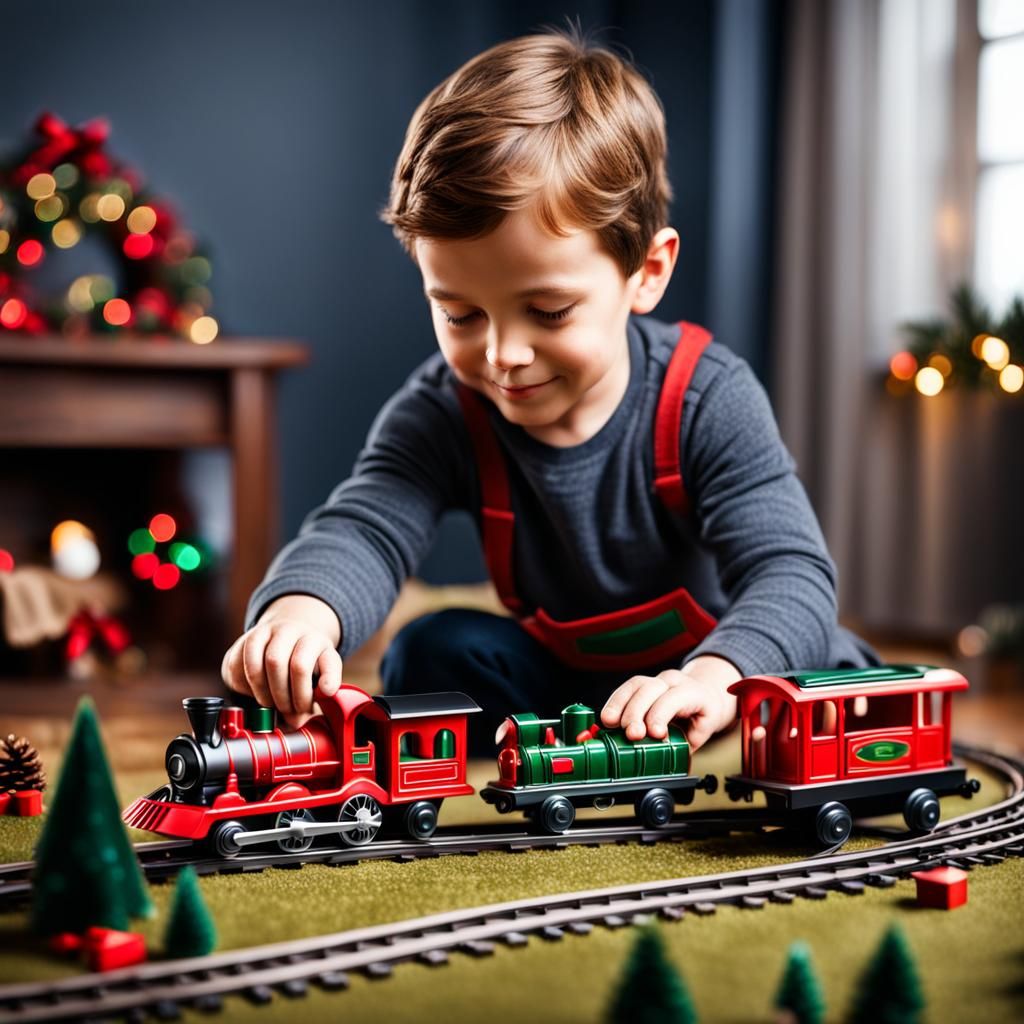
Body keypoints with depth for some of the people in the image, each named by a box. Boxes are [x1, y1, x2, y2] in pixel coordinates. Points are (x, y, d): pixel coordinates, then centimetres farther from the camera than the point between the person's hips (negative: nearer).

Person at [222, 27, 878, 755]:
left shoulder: (708, 400, -25)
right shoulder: (442, 415, -16)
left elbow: (790, 573, -34)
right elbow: (362, 528, -32)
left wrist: (716, 679, -58)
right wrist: (301, 607, -58)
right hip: (563, 684, 3)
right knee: (435, 655, -23)